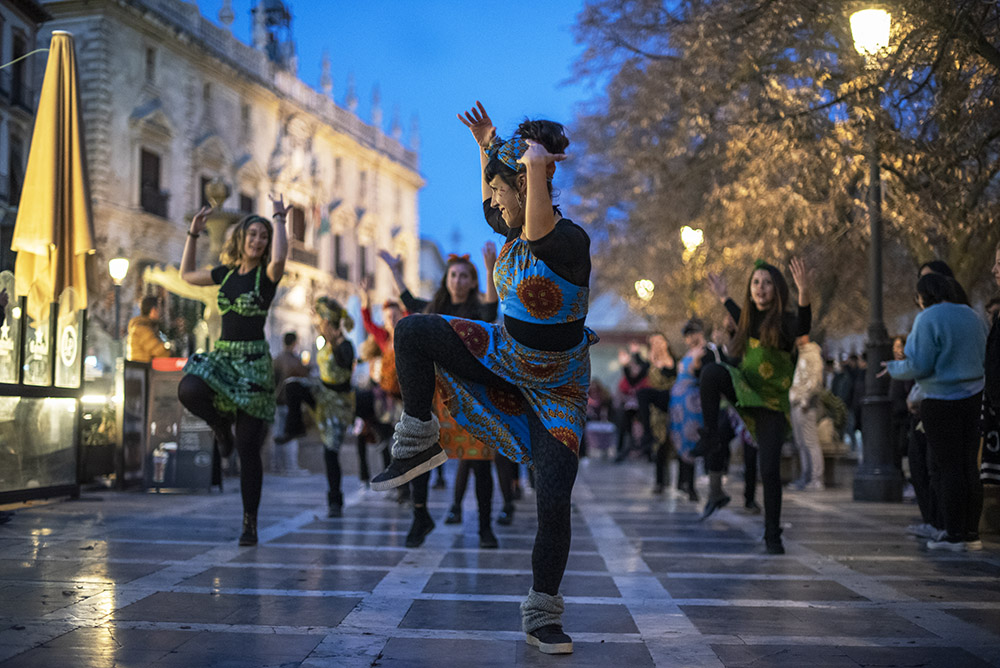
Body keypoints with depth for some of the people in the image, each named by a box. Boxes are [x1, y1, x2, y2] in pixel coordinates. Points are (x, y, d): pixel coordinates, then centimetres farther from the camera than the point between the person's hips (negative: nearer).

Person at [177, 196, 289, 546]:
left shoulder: (266, 274, -3)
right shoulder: (227, 272, 12)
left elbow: (279, 257, -28)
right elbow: (187, 274, 27)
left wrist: (280, 219, -17)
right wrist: (194, 233, 20)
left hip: (253, 360, -4)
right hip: (221, 355, 4)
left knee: (248, 448, -4)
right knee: (189, 390, -31)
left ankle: (250, 523, 6)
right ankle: (221, 426, 3)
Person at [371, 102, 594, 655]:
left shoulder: (569, 241, -27)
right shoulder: (515, 231, -3)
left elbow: (542, 231, -50)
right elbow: (491, 206, 20)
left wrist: (536, 161, -33)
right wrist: (486, 146, 14)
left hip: (556, 389, -7)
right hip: (504, 357, 7)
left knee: (554, 502, -9)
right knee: (413, 332, -7)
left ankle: (542, 617, 8)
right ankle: (418, 444, 5)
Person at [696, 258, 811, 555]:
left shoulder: (784, 322, -12)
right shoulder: (753, 318, 5)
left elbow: (803, 327, -37)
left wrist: (804, 291, -54)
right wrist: (724, 298, 36)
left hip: (772, 403, -4)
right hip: (743, 390, 4)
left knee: (770, 471, -8)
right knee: (712, 371, -28)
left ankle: (772, 535, 7)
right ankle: (710, 436, -16)